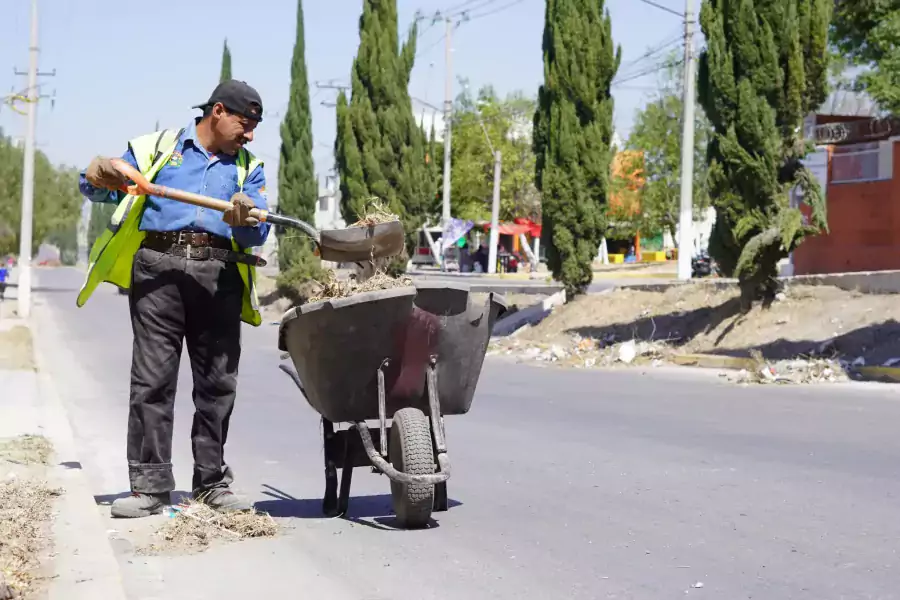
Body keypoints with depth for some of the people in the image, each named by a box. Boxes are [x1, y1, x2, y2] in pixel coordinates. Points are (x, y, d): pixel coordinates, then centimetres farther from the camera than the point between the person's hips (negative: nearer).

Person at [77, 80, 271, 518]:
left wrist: (246, 220, -15)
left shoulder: (248, 169, 21)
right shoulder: (157, 148, 17)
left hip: (220, 273, 2)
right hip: (159, 266, -2)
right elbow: (96, 188, 18)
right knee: (152, 378, -7)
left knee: (218, 382, 2)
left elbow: (258, 233, 8)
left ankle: (212, 481, 12)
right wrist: (100, 179, -5)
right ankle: (150, 486, -4)